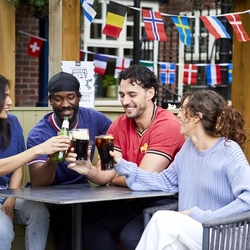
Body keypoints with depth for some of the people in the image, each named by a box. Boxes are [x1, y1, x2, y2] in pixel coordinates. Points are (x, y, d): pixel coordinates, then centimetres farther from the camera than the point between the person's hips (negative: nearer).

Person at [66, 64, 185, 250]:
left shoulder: (167, 125, -17)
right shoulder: (119, 126, 5)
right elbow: (105, 175, -5)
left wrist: (113, 179, 0)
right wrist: (88, 170, -28)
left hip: (166, 203, -6)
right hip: (135, 201, 7)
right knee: (93, 223, -14)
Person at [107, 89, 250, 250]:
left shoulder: (229, 152, -12)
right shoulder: (189, 146, 10)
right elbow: (165, 181, 18)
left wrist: (203, 217, -22)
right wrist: (122, 165, 14)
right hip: (189, 232, 6)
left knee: (164, 220, -27)